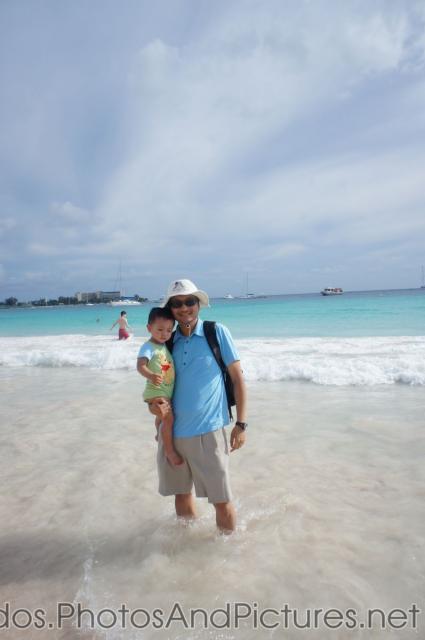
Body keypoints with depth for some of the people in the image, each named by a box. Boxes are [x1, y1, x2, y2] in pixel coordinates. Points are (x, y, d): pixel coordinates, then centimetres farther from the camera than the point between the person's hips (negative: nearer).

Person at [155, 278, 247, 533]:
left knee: (221, 499, 4)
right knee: (181, 493, 19)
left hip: (208, 431, -4)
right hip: (173, 431, 5)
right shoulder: (169, 341, 8)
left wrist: (241, 424, -7)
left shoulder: (217, 332, -4)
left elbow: (238, 378, -3)